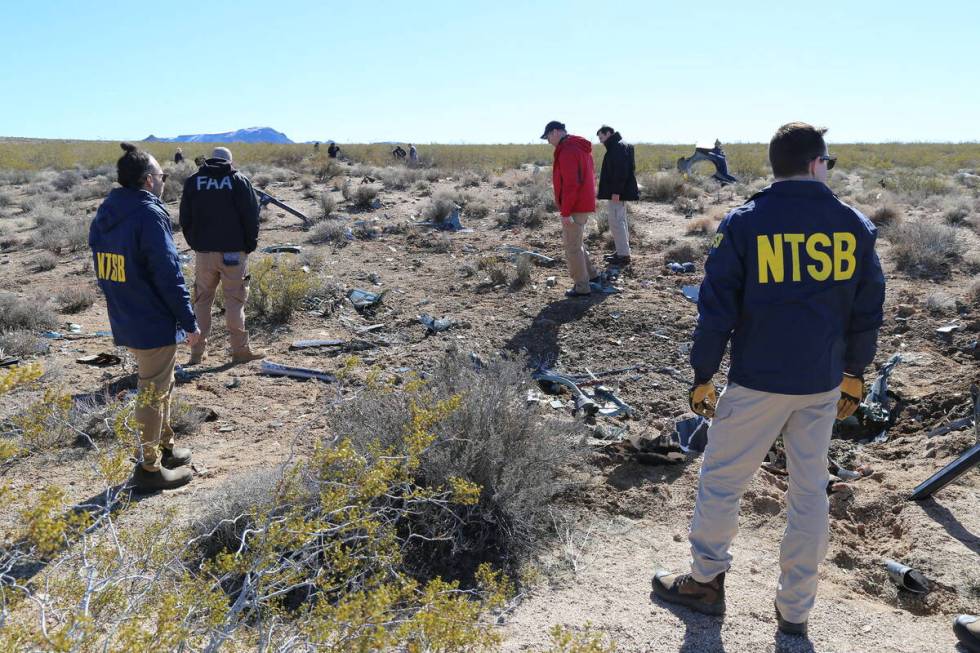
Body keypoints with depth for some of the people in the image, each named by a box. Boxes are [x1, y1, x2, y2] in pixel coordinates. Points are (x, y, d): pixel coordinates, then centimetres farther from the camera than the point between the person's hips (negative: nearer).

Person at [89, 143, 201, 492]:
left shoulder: (103, 215, 8)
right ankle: (149, 467, 14)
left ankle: (166, 448, 36)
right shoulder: (149, 214, -18)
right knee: (153, 393, 4)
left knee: (159, 385, 23)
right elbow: (169, 275, -20)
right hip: (155, 323, -8)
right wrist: (189, 322, -13)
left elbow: (104, 271, 14)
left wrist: (123, 307, 21)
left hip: (124, 322, 9)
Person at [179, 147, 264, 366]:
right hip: (233, 251, -3)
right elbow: (251, 216, -5)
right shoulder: (239, 181, -3)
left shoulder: (193, 181, 6)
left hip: (203, 251, 3)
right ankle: (240, 350, 4)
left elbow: (185, 219, 8)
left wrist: (195, 244, 15)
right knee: (235, 299, 2)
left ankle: (198, 351, 13)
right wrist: (250, 245, 4)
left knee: (202, 300, 11)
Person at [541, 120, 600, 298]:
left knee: (572, 247, -2)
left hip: (574, 208, -10)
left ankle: (582, 287, 4)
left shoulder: (567, 151, -18)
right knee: (575, 242, 23)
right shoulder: (581, 148, 14)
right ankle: (590, 274, 28)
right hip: (585, 205, 10)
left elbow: (571, 184, -24)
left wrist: (566, 212, -22)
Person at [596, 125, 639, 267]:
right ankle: (622, 252, 23)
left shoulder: (619, 147, -15)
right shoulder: (616, 147, 17)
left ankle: (623, 255, -7)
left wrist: (616, 191, -25)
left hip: (617, 193, -11)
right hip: (618, 192, 11)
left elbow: (621, 171, -23)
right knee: (620, 221, 15)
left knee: (616, 222, -9)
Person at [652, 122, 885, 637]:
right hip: (824, 385, 4)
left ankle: (706, 582, 27)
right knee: (809, 491, 14)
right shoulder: (854, 226, 1)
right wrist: (855, 373, 19)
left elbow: (716, 309, -8)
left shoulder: (743, 223, -9)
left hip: (757, 383, -3)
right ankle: (795, 610, 26)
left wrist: (702, 377, 1)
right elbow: (867, 309, 7)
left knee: (720, 480, 12)